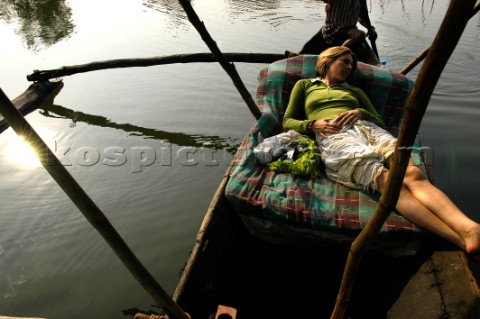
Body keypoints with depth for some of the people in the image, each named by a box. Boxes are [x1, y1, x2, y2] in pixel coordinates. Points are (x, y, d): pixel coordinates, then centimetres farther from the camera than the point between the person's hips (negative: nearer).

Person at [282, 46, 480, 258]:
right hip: (333, 138, -4)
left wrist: (361, 113, 5)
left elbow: (380, 122, 28)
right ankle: (460, 240, -47)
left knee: (413, 173, -30)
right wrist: (313, 125, -2)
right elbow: (288, 122, 19)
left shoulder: (355, 91, 38)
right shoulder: (304, 85, 29)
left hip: (367, 129, 5)